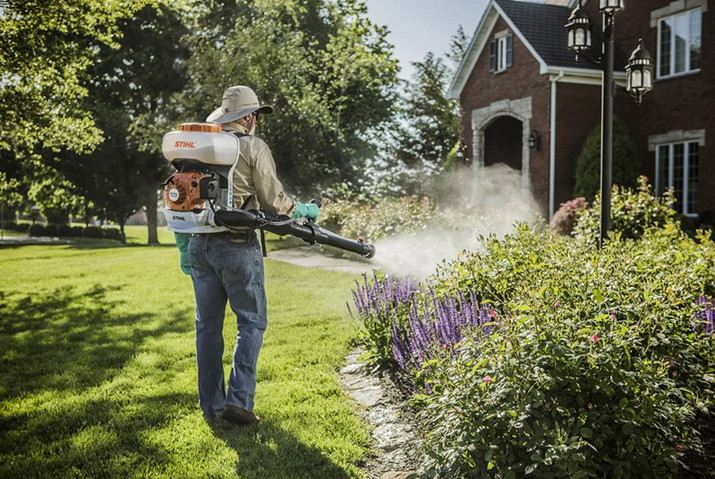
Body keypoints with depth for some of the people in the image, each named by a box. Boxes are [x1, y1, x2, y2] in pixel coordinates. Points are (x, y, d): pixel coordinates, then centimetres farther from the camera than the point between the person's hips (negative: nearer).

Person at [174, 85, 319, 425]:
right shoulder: (253, 147, -6)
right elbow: (273, 201, -8)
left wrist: (184, 248, 18)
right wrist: (303, 211, 10)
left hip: (199, 245, 6)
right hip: (237, 246, -5)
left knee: (208, 324, 11)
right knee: (252, 322, 6)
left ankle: (211, 405, 18)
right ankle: (238, 400, -1)